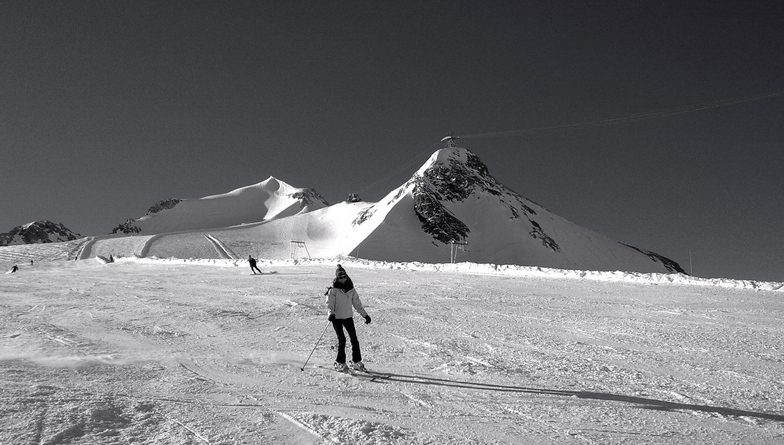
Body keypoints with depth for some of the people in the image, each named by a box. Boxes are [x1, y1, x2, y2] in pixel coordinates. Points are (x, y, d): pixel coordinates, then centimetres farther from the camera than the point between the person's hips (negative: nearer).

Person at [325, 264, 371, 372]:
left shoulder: (351, 289, 4)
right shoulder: (333, 290, -8)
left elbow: (357, 303, 12)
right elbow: (329, 304, -11)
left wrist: (365, 315, 12)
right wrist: (330, 314, -30)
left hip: (348, 317, 4)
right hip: (337, 318, -4)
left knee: (354, 339, 2)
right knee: (342, 339, -11)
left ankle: (356, 362, 13)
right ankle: (340, 363, 3)